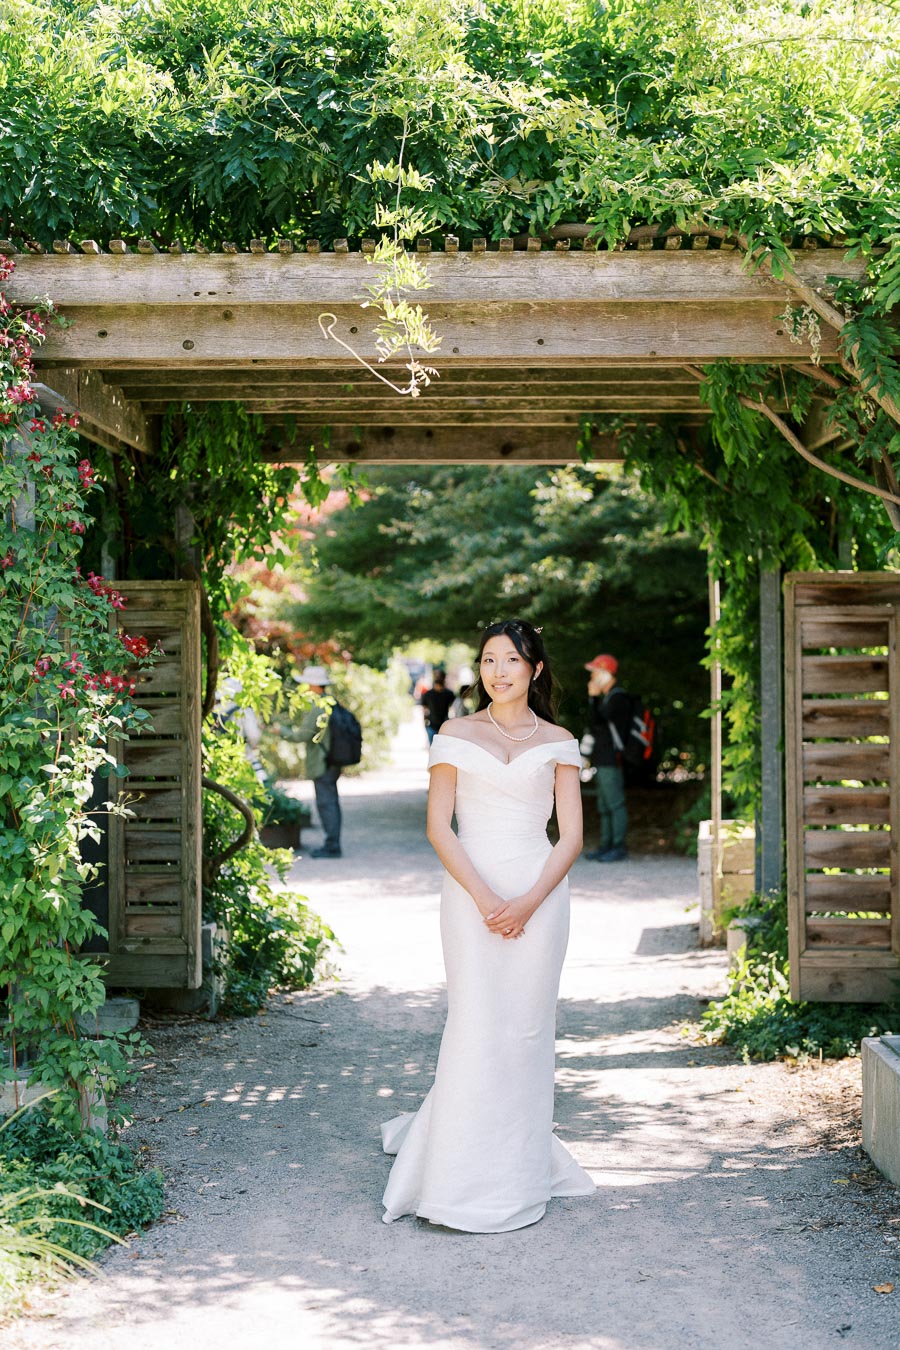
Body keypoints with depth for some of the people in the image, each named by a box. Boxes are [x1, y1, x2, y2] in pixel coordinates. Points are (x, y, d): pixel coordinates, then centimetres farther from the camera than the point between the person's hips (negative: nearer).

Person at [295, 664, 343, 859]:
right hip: (332, 762, 10)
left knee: (326, 803, -7)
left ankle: (332, 846, -6)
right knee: (331, 802, 14)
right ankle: (333, 844, 20)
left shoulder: (316, 707, -17)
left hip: (322, 764, -10)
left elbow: (304, 734, -20)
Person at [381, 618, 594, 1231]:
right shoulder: (456, 735, 6)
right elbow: (438, 826, 0)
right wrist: (485, 897, -11)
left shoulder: (557, 742, 8)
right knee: (476, 1025, -7)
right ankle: (464, 1176, 3)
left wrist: (530, 902, -10)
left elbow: (571, 836, 4)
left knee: (528, 1028, 3)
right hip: (471, 891, -1)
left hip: (539, 892, 1)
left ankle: (520, 1169, 16)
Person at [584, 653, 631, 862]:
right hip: (602, 759, 10)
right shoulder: (606, 697, 20)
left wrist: (592, 698, -15)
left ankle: (619, 847, -8)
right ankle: (606, 845, 16)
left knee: (615, 804, -9)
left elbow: (598, 722, -20)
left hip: (612, 760, -10)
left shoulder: (618, 697, -11)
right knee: (604, 806, 12)